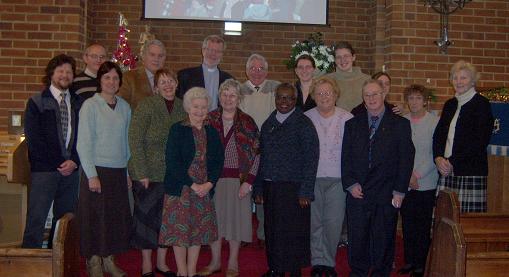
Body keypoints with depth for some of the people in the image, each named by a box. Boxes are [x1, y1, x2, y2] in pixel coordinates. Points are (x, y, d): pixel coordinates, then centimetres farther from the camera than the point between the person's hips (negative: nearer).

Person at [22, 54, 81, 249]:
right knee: (36, 220, -6)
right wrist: (58, 164, -9)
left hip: (71, 169, 4)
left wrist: (74, 161, -7)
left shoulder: (78, 104, 12)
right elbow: (33, 139, -4)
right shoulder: (37, 103, 2)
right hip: (44, 170, -3)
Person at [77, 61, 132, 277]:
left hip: (119, 171, 5)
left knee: (117, 217, 7)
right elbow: (83, 143, -9)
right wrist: (91, 175, -13)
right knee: (96, 217, 1)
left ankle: (108, 259, 21)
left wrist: (128, 172, 9)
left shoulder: (124, 107, 8)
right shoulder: (90, 105, -6)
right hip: (97, 170, -5)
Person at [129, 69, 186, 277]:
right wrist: (142, 173, -16)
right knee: (146, 216, 5)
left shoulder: (181, 107, 4)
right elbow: (135, 140, -12)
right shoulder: (146, 106, -10)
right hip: (148, 173, -4)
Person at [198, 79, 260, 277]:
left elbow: (256, 154, -2)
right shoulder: (209, 120, 4)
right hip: (213, 178, 2)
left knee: (235, 218, 3)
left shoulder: (247, 123, 0)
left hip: (238, 179, -2)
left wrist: (248, 181, -9)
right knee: (214, 217, 6)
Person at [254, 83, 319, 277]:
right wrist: (258, 188, 11)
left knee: (293, 232, -1)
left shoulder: (304, 124, -4)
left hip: (293, 188, -5)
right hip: (270, 187, 5)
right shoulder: (268, 124, 13)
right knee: (272, 230, 10)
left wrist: (305, 192, -14)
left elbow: (311, 160, -8)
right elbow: (262, 158, 15)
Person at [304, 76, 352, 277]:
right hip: (312, 178, 1)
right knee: (314, 221, 8)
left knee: (333, 222, 1)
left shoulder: (347, 119, -1)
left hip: (337, 178, -1)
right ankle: (318, 261, 22)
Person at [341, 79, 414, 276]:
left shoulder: (400, 124, 3)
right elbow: (346, 157, 8)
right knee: (357, 239, 5)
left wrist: (399, 191, -6)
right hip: (357, 192, 2)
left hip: (386, 194, -2)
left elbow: (406, 159, -1)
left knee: (383, 241, 6)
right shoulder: (352, 124, 11)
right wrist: (350, 184, -4)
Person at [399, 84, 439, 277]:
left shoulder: (435, 122, -5)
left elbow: (436, 154, -7)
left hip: (426, 183, -3)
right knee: (407, 225, 10)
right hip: (404, 184, 3)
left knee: (423, 226, 4)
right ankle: (409, 261, 22)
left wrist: (418, 174, -11)